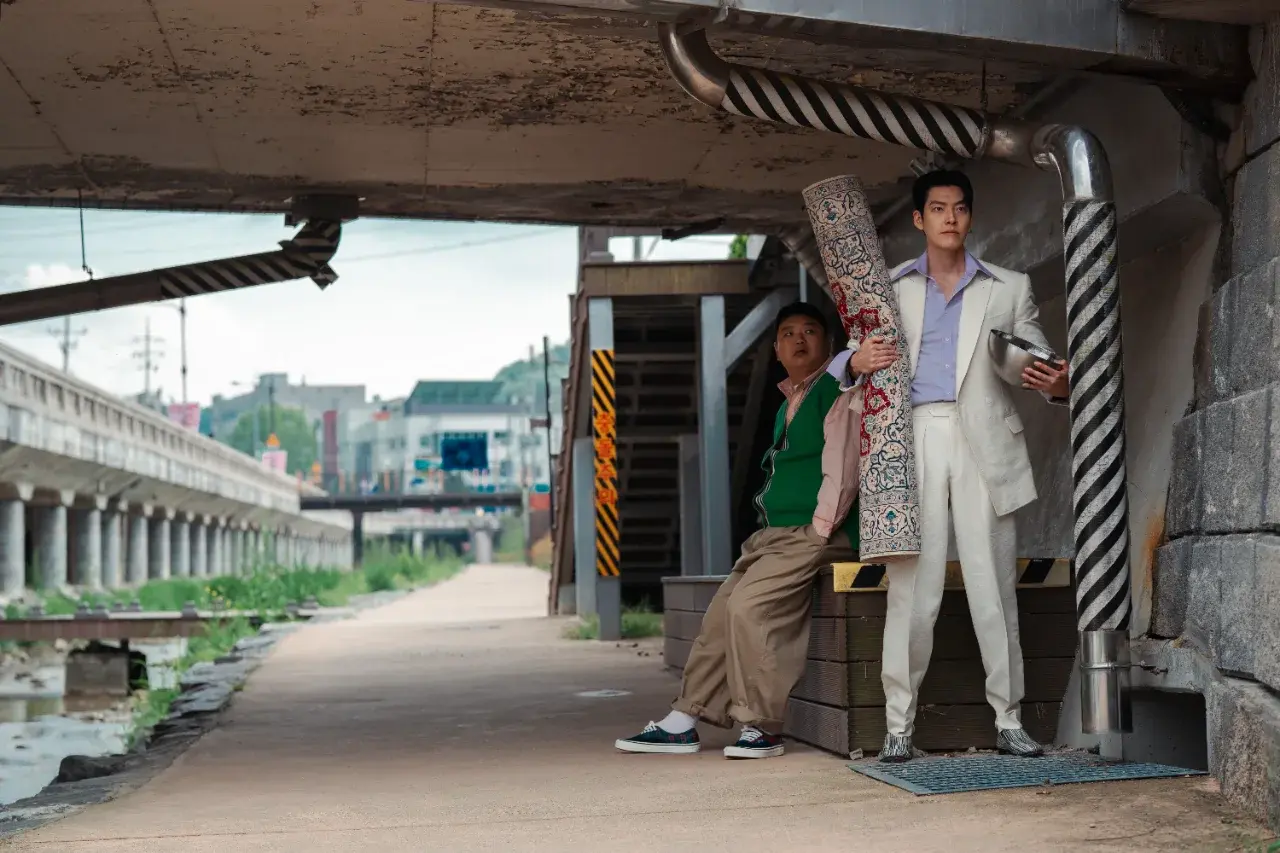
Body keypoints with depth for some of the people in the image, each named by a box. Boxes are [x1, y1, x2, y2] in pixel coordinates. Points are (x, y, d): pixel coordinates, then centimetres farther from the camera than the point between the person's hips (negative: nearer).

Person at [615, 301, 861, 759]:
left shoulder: (839, 393, -6)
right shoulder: (788, 404, 22)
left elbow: (842, 471, -14)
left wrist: (817, 533, -18)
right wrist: (767, 532, 12)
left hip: (815, 534, -9)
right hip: (775, 534, 9)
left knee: (748, 605, -24)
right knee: (721, 614, 1)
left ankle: (759, 727, -18)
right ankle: (682, 724, 4)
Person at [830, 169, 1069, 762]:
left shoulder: (1008, 289, 15)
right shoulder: (890, 289, 15)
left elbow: (1038, 365, 12)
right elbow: (844, 365, 13)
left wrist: (1056, 385, -12)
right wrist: (858, 362, -11)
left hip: (984, 443, 0)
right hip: (914, 438, 0)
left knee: (993, 586, -1)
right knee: (912, 588, -5)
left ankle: (1009, 720, 6)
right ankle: (899, 724, -1)